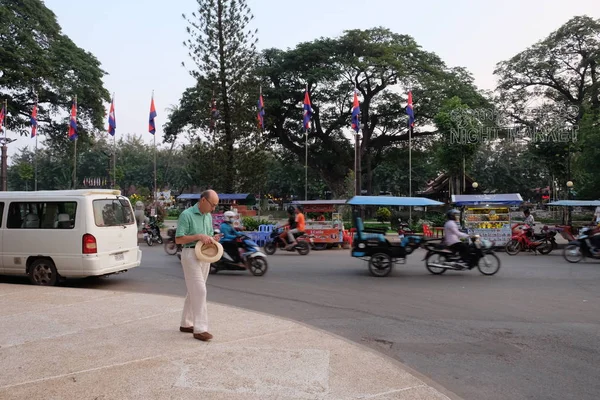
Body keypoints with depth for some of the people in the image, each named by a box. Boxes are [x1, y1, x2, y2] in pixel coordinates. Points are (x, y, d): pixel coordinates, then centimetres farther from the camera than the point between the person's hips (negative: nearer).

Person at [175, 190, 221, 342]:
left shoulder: (208, 216, 12)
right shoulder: (186, 215, -11)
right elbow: (178, 239, -14)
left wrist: (213, 238, -3)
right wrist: (198, 236, -22)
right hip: (191, 254, -8)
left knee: (194, 291, 13)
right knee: (199, 291, -12)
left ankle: (186, 323, 24)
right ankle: (200, 329, -8)